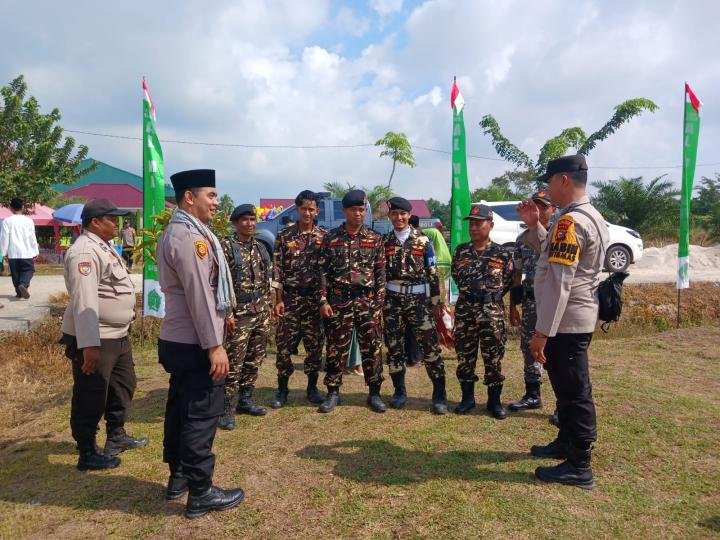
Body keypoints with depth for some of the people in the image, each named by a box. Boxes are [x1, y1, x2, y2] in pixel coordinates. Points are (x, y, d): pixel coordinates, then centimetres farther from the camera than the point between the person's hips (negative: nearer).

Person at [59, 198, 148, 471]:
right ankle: (87, 453, 19)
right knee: (91, 397, 3)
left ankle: (116, 436, 39)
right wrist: (89, 345, -32)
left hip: (118, 335, 11)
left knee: (124, 385, 22)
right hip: (94, 338, -11)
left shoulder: (103, 247, 13)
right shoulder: (85, 252, -20)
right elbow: (84, 301, -28)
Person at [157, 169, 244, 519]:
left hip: (176, 339, 11)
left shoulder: (176, 232, 14)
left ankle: (178, 477, 33)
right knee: (201, 415, -1)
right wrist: (214, 345, -22)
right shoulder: (190, 236, -19)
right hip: (193, 344, -11)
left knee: (180, 409, 19)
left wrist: (223, 313, 21)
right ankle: (201, 493, 11)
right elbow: (198, 295, -24)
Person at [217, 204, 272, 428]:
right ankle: (227, 409, 3)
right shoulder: (226, 247, -8)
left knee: (254, 361, 13)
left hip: (261, 313, 7)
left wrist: (268, 307, 14)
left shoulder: (260, 248, 12)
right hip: (239, 314, -7)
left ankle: (245, 400, 26)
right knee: (233, 363, -5)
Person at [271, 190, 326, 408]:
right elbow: (277, 270, -2)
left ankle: (312, 388, 21)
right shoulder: (284, 236, 1)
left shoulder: (324, 237, 4)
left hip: (315, 297, 1)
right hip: (289, 297, -1)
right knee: (284, 343, 2)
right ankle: (282, 389, 17)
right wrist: (278, 299, -7)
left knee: (315, 344, 7)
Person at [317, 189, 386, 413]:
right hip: (338, 300, 0)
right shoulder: (331, 238, 3)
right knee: (336, 348, 6)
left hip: (367, 301, 1)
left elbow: (381, 274, 4)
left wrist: (379, 303, -2)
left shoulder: (375, 239, 4)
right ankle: (333, 393, 19)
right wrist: (323, 301, -6)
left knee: (372, 348, 4)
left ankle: (374, 393, 17)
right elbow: (323, 272, 1)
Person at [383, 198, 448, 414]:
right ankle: (400, 392, 21)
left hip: (417, 298, -2)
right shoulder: (384, 242, 7)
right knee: (394, 347, 7)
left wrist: (435, 300, 1)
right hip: (392, 299, 2)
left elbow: (432, 273, 3)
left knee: (430, 346, -5)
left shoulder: (423, 240, 1)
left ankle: (440, 395, 4)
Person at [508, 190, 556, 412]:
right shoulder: (522, 240, 9)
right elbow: (517, 275, 13)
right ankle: (532, 395, 27)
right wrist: (512, 307, 11)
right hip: (530, 302, 5)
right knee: (529, 348, 12)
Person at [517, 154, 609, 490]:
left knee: (573, 391, 0)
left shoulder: (570, 222, -21)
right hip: (578, 318, 10)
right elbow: (556, 256, 21)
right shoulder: (591, 217, 12)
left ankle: (579, 467, 12)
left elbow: (558, 282, -25)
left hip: (565, 322, -10)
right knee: (568, 386, 22)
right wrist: (534, 226, 10)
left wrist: (541, 332, -23)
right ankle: (566, 443, 39)